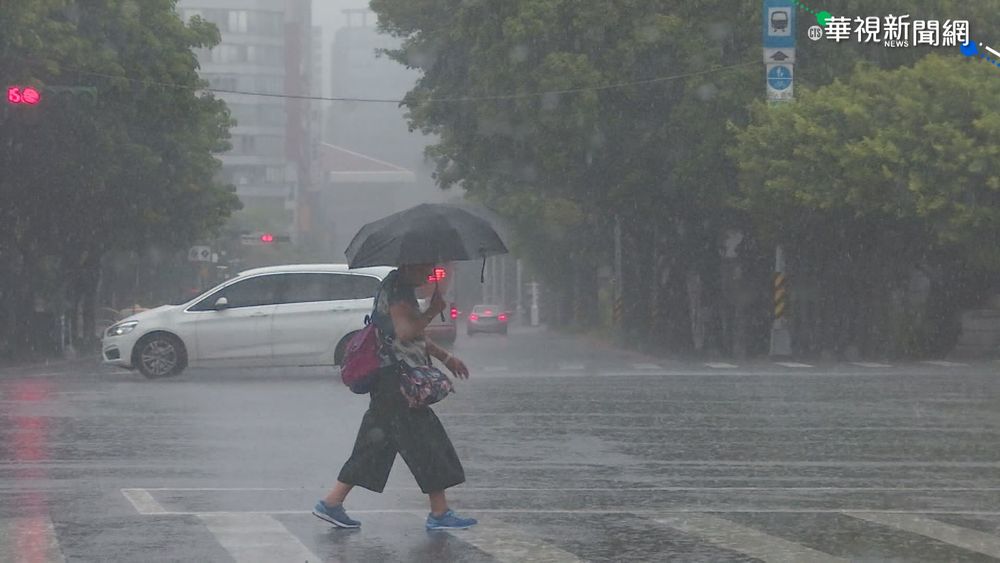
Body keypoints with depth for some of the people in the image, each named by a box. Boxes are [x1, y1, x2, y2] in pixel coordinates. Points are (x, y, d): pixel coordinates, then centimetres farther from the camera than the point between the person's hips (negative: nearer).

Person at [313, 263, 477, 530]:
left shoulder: (402, 287, 19)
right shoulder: (397, 288, -13)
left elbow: (416, 335, 29)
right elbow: (406, 331, -25)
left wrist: (445, 357, 25)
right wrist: (434, 310, -14)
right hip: (398, 381, -10)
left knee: (375, 446, 11)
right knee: (426, 447, -4)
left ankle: (332, 502, 11)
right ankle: (439, 513, 0)